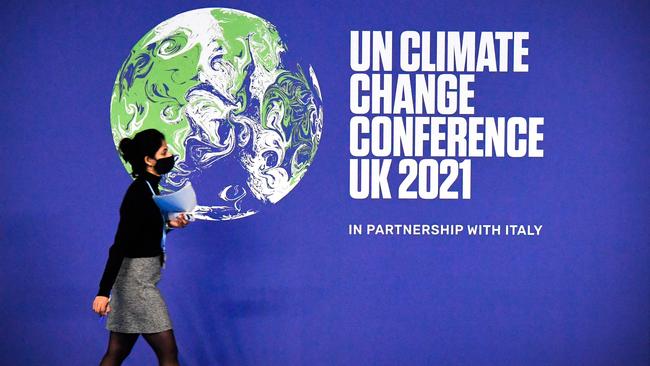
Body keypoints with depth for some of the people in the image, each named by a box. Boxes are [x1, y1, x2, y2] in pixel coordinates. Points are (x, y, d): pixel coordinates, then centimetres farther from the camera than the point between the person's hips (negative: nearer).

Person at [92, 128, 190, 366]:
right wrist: (103, 291, -28)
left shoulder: (148, 188, 10)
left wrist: (169, 225, 4)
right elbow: (120, 245, -24)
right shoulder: (138, 194, -18)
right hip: (137, 279, -10)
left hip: (138, 278, 10)